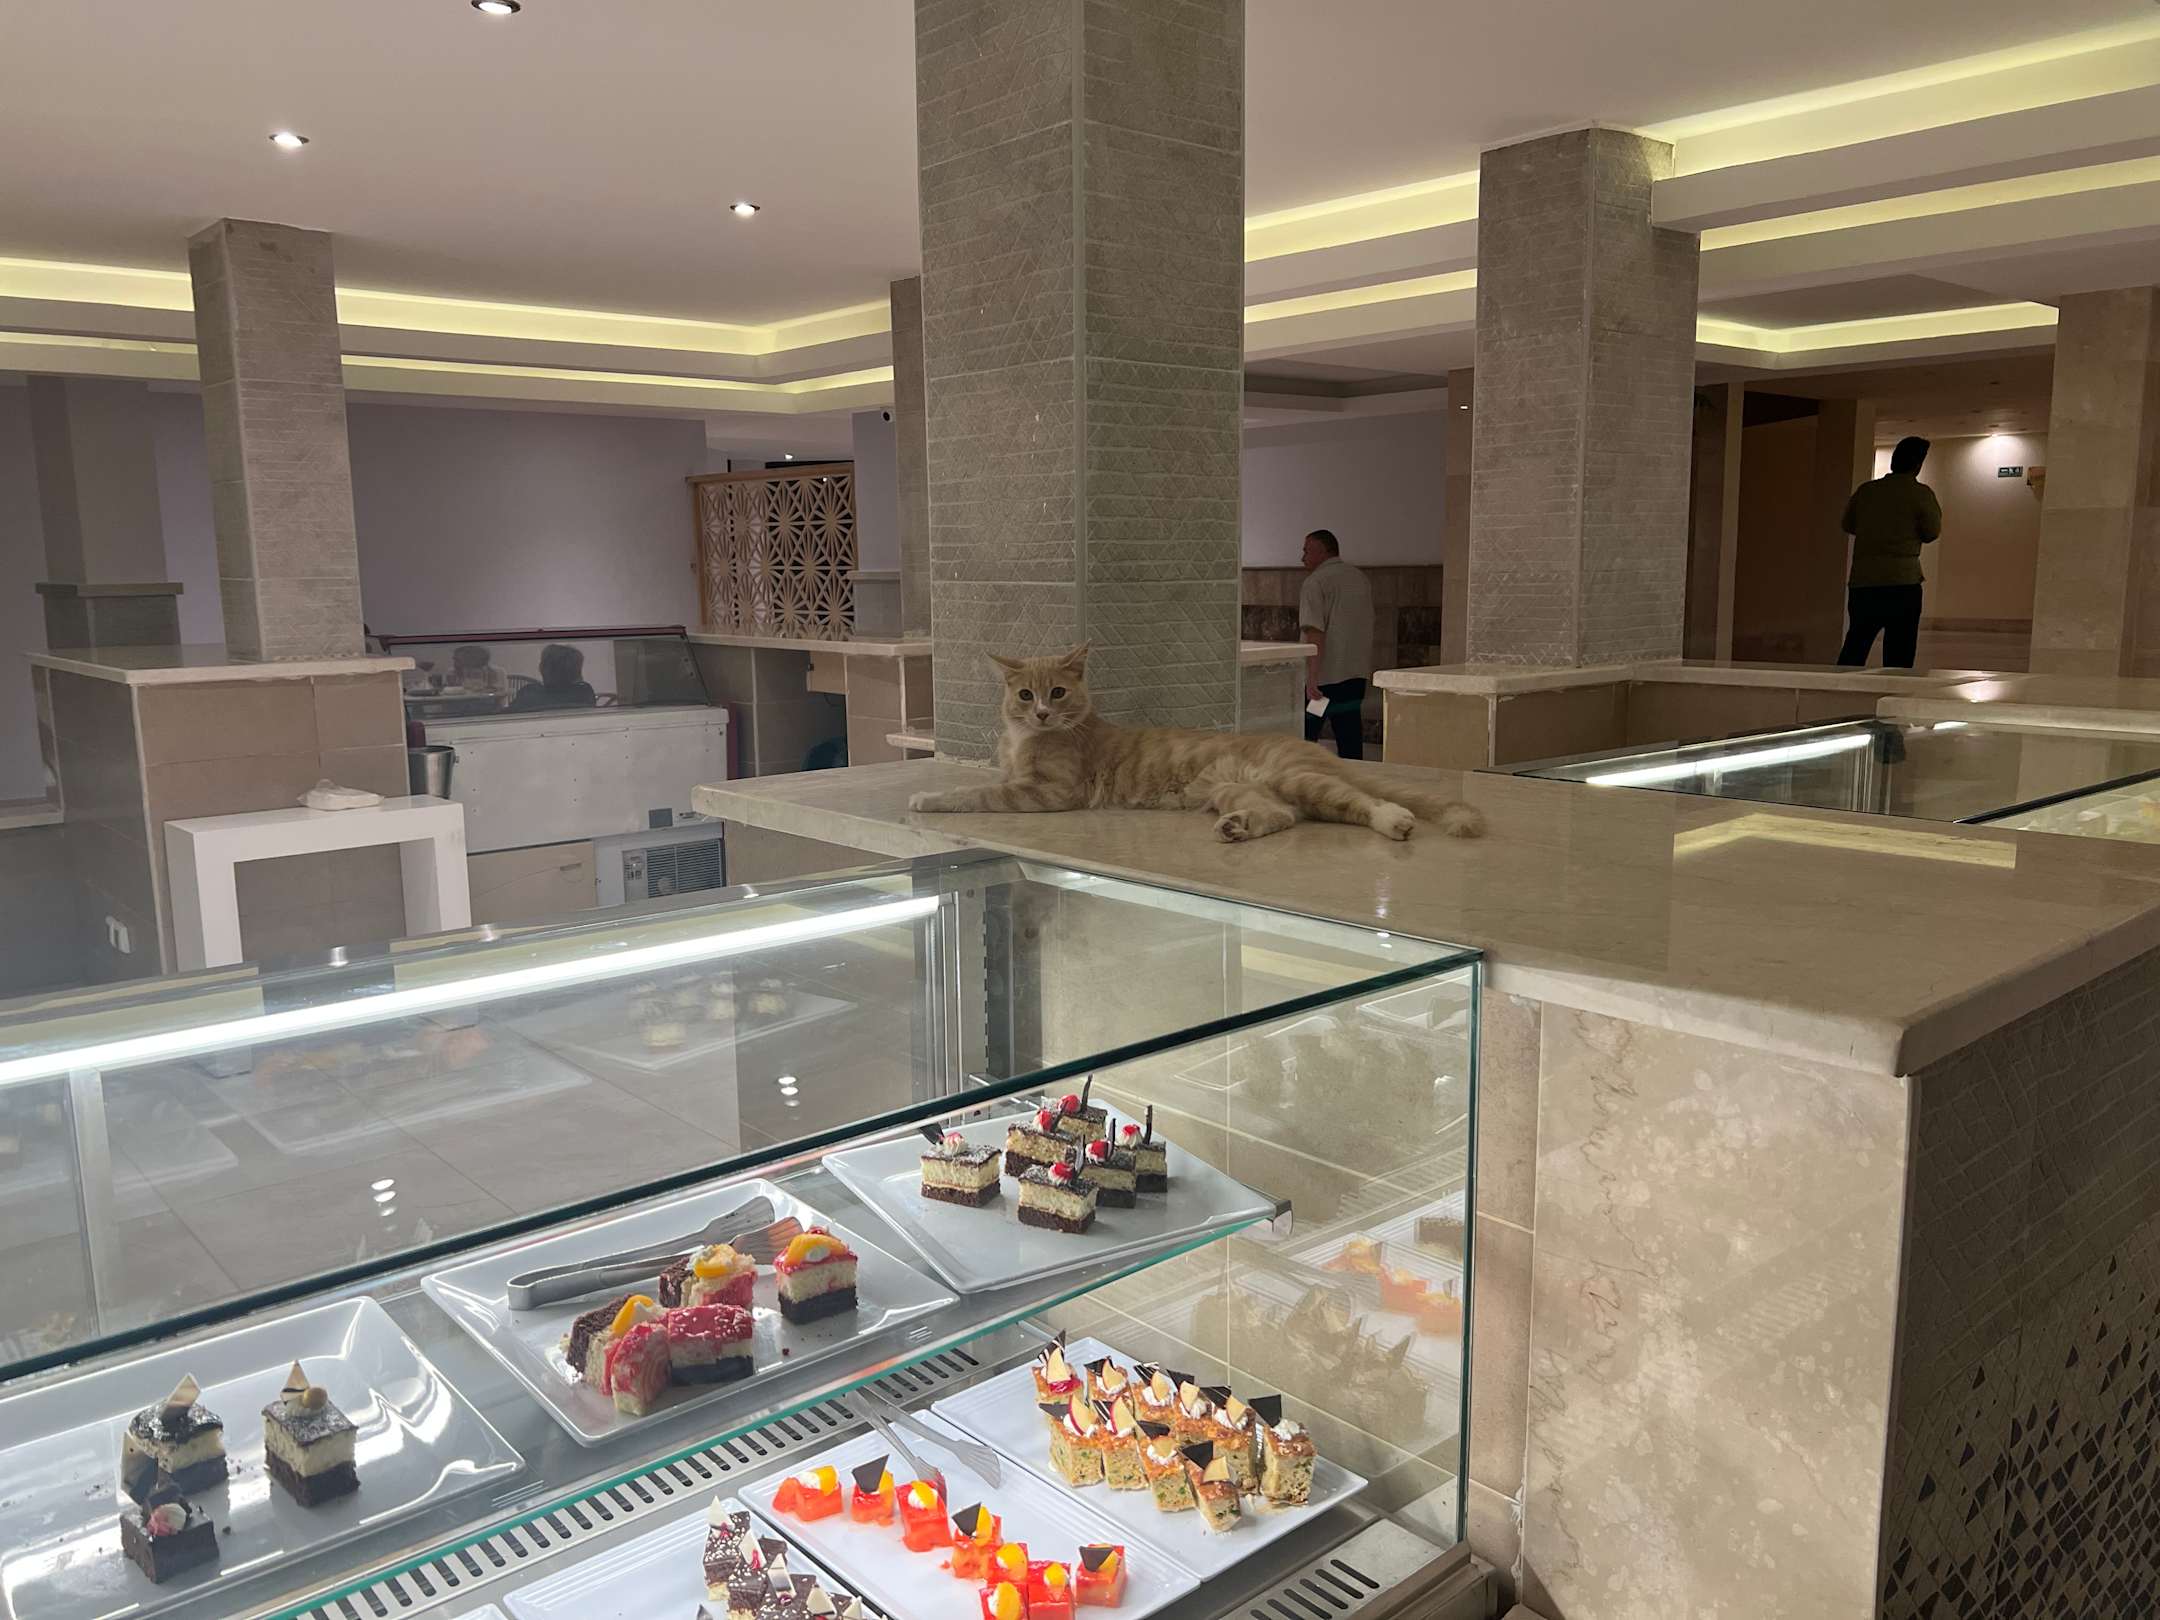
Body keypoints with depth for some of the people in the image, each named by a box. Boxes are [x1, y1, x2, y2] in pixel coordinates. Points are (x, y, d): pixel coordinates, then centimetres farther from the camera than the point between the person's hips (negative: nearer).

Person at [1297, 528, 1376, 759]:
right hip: (1357, 673, 7)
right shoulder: (1362, 580, 13)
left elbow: (1315, 633, -19)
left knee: (1305, 739, 2)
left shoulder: (1316, 582, -10)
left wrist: (1312, 677, -23)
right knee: (1350, 737, 8)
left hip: (1325, 674, -7)